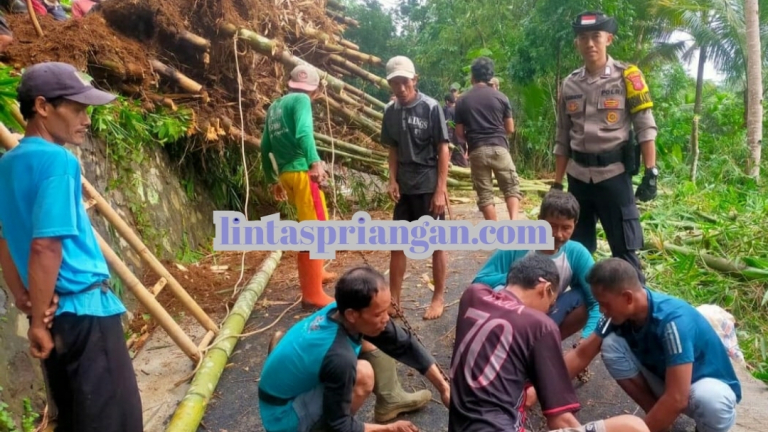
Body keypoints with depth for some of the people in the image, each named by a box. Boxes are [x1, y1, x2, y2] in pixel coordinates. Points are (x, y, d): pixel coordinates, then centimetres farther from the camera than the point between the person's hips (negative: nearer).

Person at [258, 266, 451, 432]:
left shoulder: (340, 312, -15)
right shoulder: (339, 357, -37)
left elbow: (404, 345, -4)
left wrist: (443, 387, -4)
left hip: (301, 383, 8)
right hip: (284, 416, -8)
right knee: (362, 374, -30)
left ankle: (390, 399, 15)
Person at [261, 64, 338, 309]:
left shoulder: (274, 108, 20)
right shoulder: (301, 100, -3)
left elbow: (265, 148, 21)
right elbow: (303, 132, -23)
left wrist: (273, 180, 27)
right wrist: (315, 162, -35)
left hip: (286, 173, 9)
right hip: (301, 171, -9)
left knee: (309, 226, 24)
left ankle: (314, 273, 39)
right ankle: (313, 294, -3)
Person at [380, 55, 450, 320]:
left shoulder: (431, 108, -10)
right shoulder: (391, 111, 4)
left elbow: (443, 150, -9)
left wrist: (441, 190, -13)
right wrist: (392, 180, -2)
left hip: (429, 188, -5)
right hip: (404, 189, 5)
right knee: (397, 244, 9)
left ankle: (438, 298, 20)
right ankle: (394, 301, 20)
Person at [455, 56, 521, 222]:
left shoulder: (462, 100, 5)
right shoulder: (500, 97, 4)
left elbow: (459, 133, 7)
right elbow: (510, 129, 8)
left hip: (477, 151, 1)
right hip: (499, 148, 0)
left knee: (484, 194, 6)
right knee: (511, 187, 6)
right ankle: (513, 221, -17)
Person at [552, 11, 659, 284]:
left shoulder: (626, 77, -2)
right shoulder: (570, 84, 8)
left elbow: (646, 127, -4)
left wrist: (651, 173, -12)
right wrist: (556, 184, 9)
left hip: (614, 174, -4)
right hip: (578, 176, 4)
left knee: (624, 249, 1)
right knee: (577, 248, 12)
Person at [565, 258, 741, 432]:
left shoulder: (672, 321, -35)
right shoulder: (620, 313, -15)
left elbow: (676, 399, -36)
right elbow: (581, 354, -7)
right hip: (667, 381, 5)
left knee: (710, 400, -40)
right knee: (611, 345, -16)